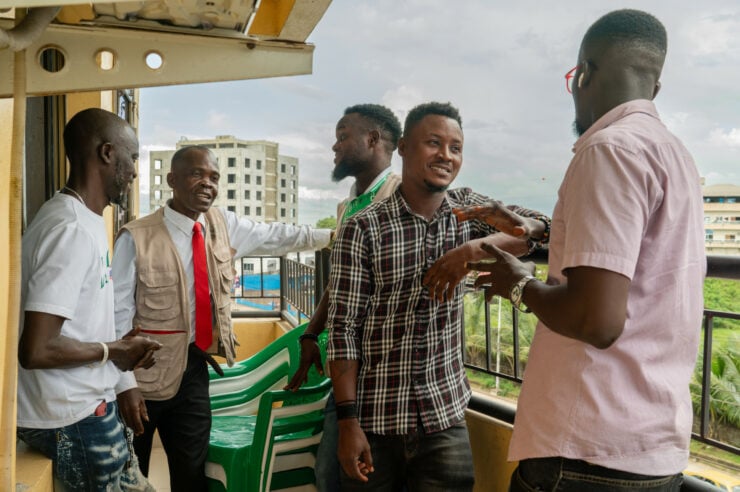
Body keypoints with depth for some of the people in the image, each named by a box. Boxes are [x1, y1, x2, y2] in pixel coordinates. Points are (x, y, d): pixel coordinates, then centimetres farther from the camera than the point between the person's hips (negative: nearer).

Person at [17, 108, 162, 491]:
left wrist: (122, 347, 3)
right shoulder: (72, 229, -23)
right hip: (72, 419, -9)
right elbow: (36, 349, -27)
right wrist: (112, 350, -14)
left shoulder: (85, 219, 7)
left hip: (87, 406, 9)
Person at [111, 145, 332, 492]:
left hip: (192, 369, 4)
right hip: (143, 374, -4)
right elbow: (119, 314, -13)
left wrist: (333, 235, 11)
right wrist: (125, 383, -15)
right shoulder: (137, 238, -16)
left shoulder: (223, 225, 0)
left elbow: (275, 237, 12)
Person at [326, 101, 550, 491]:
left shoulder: (467, 207, 3)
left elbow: (539, 227, -8)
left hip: (446, 419, 3)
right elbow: (344, 329, -10)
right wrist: (348, 421, -13)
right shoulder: (362, 230, -10)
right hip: (375, 422, -3)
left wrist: (480, 246, -24)